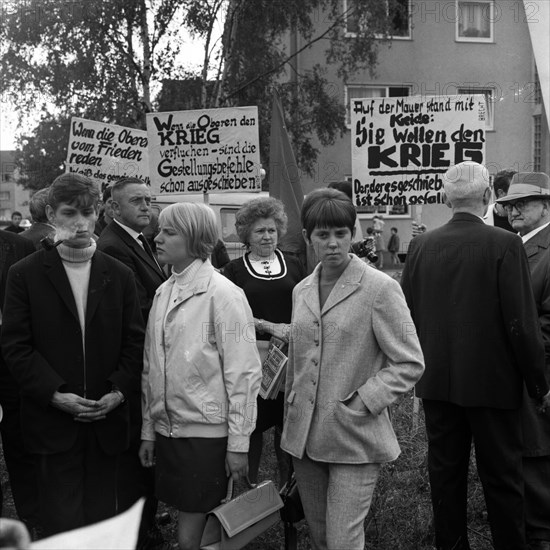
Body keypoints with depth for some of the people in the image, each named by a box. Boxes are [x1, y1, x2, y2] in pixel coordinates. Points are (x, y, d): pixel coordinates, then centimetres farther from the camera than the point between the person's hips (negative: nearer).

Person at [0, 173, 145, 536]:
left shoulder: (120, 275, 7)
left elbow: (134, 342, 6)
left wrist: (119, 391, -8)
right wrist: (55, 395, -14)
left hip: (108, 421, 2)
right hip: (53, 421, -2)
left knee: (103, 516, 11)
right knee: (63, 522, 3)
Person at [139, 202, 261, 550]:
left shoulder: (223, 294, -13)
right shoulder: (163, 292, 7)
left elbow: (243, 373, -13)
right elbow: (150, 367, 11)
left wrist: (238, 443, -13)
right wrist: (148, 430, 11)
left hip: (207, 432, -6)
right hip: (167, 428, 6)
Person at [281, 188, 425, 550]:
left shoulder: (381, 288, -10)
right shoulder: (302, 291, 9)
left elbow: (410, 364, -10)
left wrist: (359, 404, -15)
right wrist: (292, 411, 15)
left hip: (354, 438, -5)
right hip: (304, 437, 6)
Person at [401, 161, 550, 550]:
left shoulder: (421, 245, -2)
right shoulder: (505, 245, -14)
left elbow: (406, 314, 3)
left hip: (437, 381, 4)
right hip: (493, 382, -4)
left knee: (445, 472, 15)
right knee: (502, 478, 10)